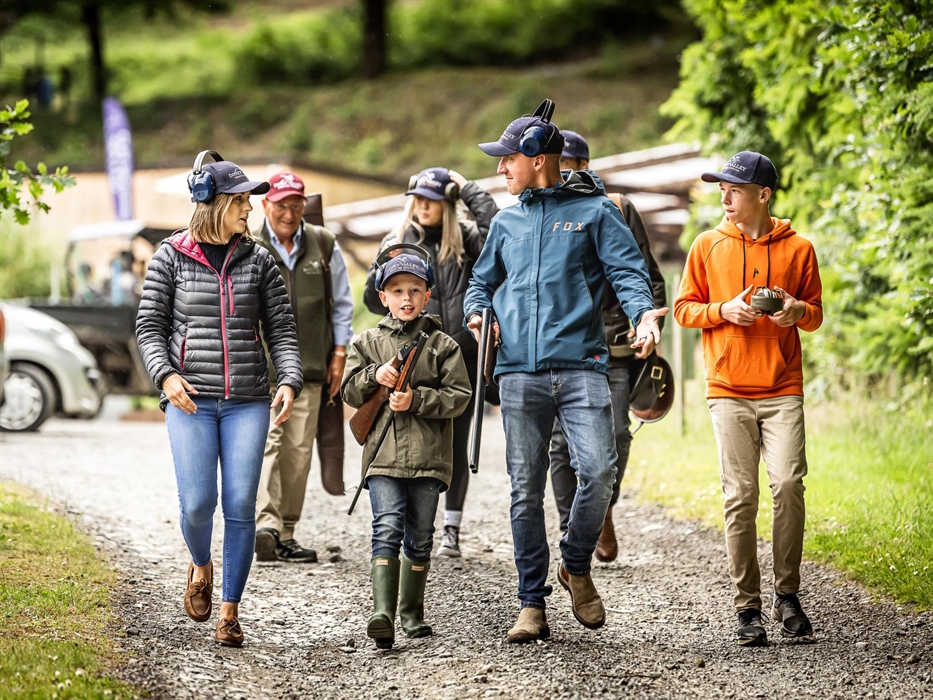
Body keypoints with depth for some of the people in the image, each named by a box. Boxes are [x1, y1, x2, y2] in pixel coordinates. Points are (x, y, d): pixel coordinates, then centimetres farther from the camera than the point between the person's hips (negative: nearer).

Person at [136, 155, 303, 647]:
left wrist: (290, 381, -8)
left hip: (247, 402, 2)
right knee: (198, 503, -8)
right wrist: (165, 375, -13)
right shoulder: (171, 257, 2)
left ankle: (229, 611, 7)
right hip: (190, 401, -1)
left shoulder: (258, 260, 7)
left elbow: (281, 328, 8)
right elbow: (149, 326, 3)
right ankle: (200, 567, 26)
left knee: (241, 505, -4)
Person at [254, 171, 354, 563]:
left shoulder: (324, 246, 12)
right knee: (266, 441, -18)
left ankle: (285, 535, 8)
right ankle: (266, 524, -30)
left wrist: (339, 355, 12)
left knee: (298, 450, 1)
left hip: (309, 369, 3)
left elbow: (341, 304, 18)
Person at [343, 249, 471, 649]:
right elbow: (349, 391, 8)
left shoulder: (442, 345, 7)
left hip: (428, 455, 1)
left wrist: (416, 399, -13)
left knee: (419, 537, 9)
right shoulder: (368, 343, 11)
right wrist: (375, 376, -11)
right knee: (387, 529, -15)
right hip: (383, 455, -1)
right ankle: (382, 613, -25)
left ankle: (412, 612, 23)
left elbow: (458, 397, -1)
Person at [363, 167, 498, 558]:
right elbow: (374, 301, 9)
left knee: (456, 444, 5)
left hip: (461, 358, 0)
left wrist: (469, 191, -7)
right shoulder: (397, 242, 8)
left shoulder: (465, 241, 5)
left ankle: (452, 529, 13)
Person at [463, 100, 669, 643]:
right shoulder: (507, 221, 21)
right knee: (526, 489, 2)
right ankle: (533, 604, 8)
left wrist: (643, 313, -21)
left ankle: (577, 567, 8)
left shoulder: (594, 211, 7)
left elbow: (628, 271, 0)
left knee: (599, 470, -18)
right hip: (520, 370, 4)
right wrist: (478, 312, 8)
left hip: (581, 364, -4)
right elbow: (482, 281, 31)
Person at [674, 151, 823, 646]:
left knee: (788, 483, -14)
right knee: (740, 497, -3)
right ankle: (747, 608, 3)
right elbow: (684, 309, 11)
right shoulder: (708, 246, 8)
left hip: (783, 388, -1)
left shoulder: (797, 248, 6)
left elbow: (816, 313, 14)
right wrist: (725, 311, -7)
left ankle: (787, 595, 2)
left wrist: (797, 311, -8)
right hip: (729, 390, 1)